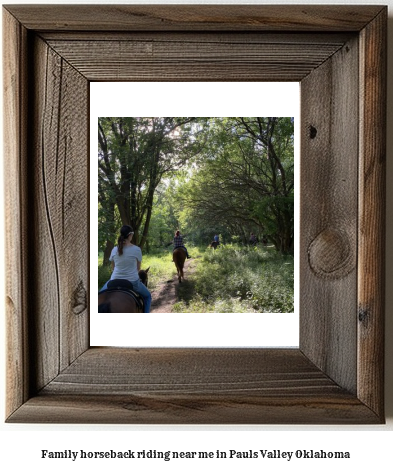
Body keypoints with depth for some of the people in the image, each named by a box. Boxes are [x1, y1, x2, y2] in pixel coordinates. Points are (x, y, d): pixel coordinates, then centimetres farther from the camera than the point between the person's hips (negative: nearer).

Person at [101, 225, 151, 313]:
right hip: (133, 282, -2)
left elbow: (113, 268, 11)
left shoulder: (114, 250, -2)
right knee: (147, 296, 24)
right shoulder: (137, 249, -10)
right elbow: (138, 268, 3)